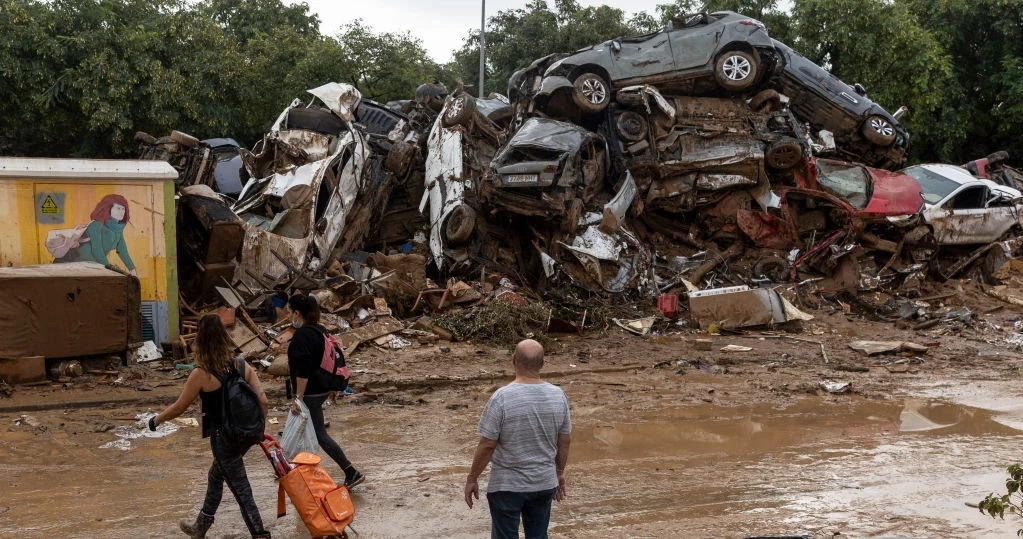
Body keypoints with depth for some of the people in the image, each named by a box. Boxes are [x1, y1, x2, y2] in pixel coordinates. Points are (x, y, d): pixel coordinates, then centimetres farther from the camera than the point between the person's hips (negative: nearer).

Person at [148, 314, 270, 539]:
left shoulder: (201, 374, -15)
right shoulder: (242, 366, -1)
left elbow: (179, 408, -6)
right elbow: (262, 401, -4)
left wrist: (156, 420, 12)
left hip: (223, 438, -7)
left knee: (242, 491, 0)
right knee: (215, 477, 27)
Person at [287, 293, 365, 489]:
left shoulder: (301, 335, -20)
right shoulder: (321, 330, 8)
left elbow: (302, 371, -26)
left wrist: (298, 397, -21)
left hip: (310, 392, -10)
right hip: (323, 389, 10)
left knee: (319, 434, -3)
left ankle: (352, 473, -5)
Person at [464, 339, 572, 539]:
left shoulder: (502, 398, -19)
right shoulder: (558, 395, -5)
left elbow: (487, 445, -15)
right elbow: (564, 441, 4)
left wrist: (472, 479, -3)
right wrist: (560, 473, 19)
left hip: (507, 485, -4)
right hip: (544, 483, 4)